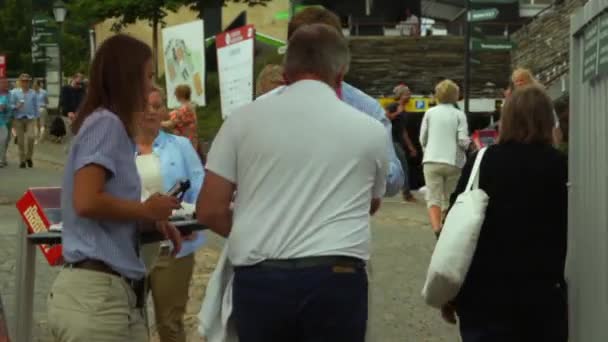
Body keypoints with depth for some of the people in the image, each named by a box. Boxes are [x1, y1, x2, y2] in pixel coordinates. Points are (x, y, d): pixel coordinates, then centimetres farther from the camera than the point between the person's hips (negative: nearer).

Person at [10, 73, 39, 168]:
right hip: (19, 119, 0)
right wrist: (16, 107, -18)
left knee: (31, 137, -15)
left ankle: (29, 157, 6)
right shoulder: (15, 93, 3)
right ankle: (22, 160, 13)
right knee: (20, 140, 3)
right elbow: (11, 105, 3)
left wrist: (37, 118, 6)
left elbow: (36, 106, 9)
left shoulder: (33, 93, 6)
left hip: (30, 118, 0)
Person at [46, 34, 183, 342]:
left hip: (107, 289, 9)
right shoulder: (106, 123, -10)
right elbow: (87, 202, -21)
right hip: (97, 292, -9)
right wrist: (147, 210, -7)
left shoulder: (109, 124, 17)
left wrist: (152, 222, 6)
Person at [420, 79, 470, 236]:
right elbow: (463, 141, -7)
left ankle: (437, 229, -26)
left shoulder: (430, 113, 4)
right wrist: (469, 144, 16)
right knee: (450, 199, 15)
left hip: (432, 161, 0)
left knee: (433, 198, -4)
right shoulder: (459, 115, -1)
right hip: (453, 162, 0)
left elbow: (422, 138, 9)